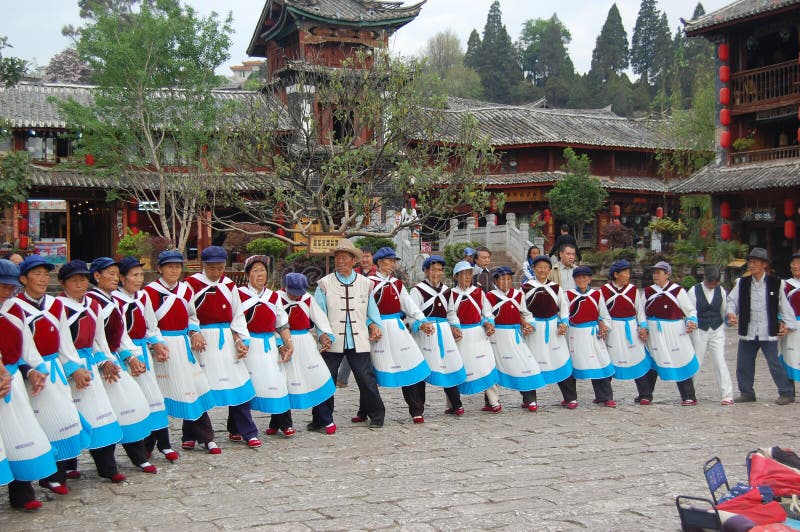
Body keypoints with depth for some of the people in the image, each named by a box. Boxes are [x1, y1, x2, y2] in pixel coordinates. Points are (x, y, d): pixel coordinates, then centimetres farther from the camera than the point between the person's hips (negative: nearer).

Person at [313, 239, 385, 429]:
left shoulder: (365, 284, 9)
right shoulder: (325, 284, 2)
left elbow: (372, 311, 18)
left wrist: (374, 325, -1)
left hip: (359, 342, 1)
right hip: (332, 342, -1)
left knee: (367, 379, 2)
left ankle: (376, 416, 19)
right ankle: (321, 420, 18)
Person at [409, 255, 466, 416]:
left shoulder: (446, 290, 15)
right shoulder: (418, 290, -4)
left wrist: (456, 327, 11)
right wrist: (421, 325, -23)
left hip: (444, 332, 6)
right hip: (425, 333, -5)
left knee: (450, 365, 5)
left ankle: (455, 405, 13)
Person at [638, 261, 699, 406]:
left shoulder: (677, 291, -2)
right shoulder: (648, 291, 7)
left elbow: (691, 310, 4)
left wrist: (691, 322, -13)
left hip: (674, 333, -2)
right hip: (653, 333, 3)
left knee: (680, 363, 2)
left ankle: (689, 397, 12)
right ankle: (645, 395, 12)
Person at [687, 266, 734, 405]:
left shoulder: (721, 291, 2)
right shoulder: (694, 291, -5)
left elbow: (724, 310, 9)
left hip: (717, 331, 1)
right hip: (699, 330, -1)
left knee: (720, 362, -5)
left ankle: (727, 395, -3)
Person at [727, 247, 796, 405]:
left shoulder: (776, 283, -2)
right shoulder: (742, 283, 5)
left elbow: (784, 306, 4)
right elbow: (731, 300, 3)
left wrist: (786, 325, 0)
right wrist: (731, 314, -16)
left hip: (768, 333, -3)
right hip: (747, 333, 4)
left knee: (775, 364, -4)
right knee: (743, 365, 8)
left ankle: (787, 393, 8)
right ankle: (747, 393, 21)